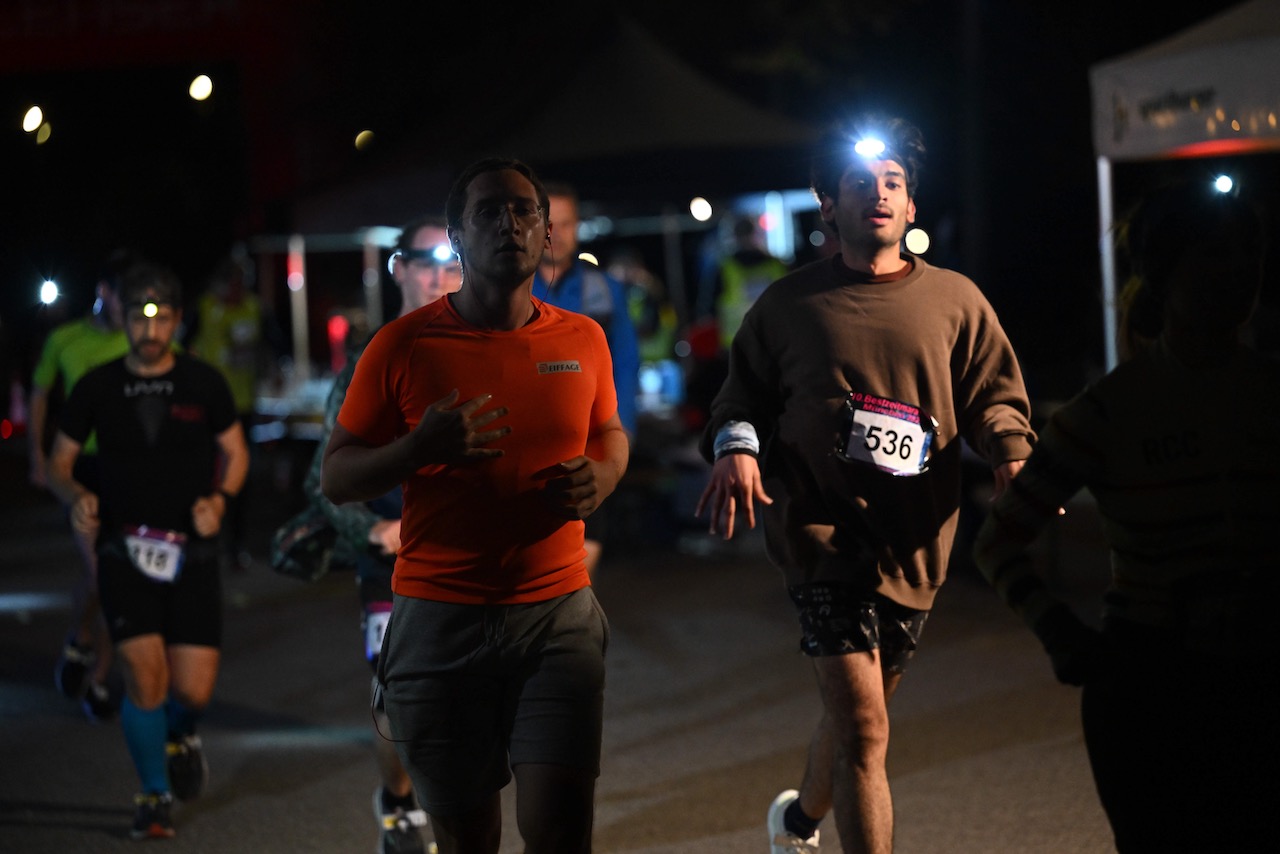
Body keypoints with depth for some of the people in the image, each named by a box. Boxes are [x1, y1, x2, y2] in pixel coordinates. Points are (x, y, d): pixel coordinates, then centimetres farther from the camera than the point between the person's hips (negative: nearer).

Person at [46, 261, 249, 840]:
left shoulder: (204, 383, 3)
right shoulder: (98, 387, 3)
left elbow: (235, 451, 12)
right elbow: (59, 461, 9)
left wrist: (218, 498, -8)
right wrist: (76, 497, -12)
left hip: (192, 553, 1)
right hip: (125, 552, -1)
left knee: (193, 690, -4)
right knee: (145, 678, -14)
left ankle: (180, 735, 35)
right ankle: (155, 796, 8)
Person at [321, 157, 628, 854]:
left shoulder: (582, 340, 6)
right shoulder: (404, 346, -2)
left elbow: (610, 434, 24)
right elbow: (336, 478, 2)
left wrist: (600, 478, 0)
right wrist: (420, 449, -17)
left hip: (558, 613, 1)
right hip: (439, 620, -1)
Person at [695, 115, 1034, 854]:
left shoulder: (954, 301, 8)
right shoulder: (790, 305, 6)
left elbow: (995, 397, 8)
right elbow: (743, 395, 13)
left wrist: (1013, 454, -14)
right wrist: (734, 446, -9)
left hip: (914, 539, 4)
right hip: (824, 527, -4)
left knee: (858, 712, 21)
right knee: (863, 724, -17)